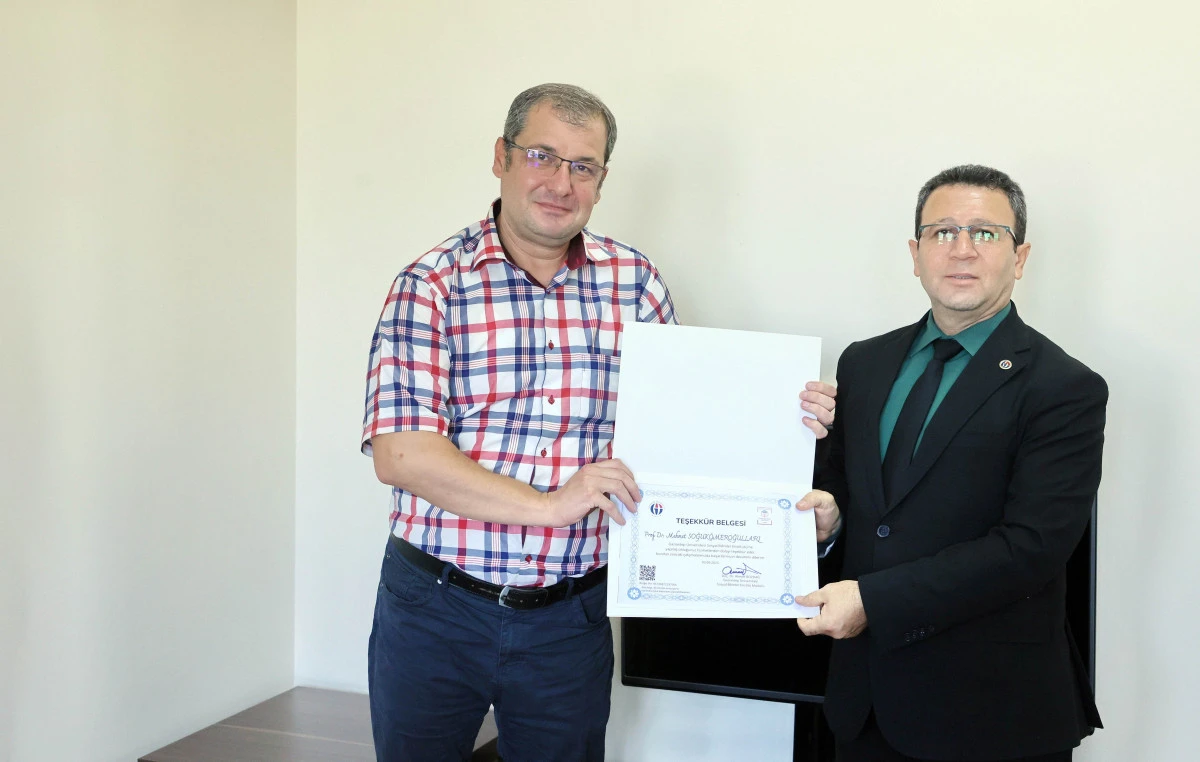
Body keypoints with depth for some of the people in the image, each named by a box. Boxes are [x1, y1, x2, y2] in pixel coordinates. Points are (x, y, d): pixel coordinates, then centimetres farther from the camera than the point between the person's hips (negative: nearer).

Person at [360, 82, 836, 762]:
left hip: (570, 619, 2)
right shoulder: (433, 284, -8)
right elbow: (399, 452, -17)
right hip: (435, 604, -2)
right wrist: (549, 506, -24)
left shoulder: (634, 280, 2)